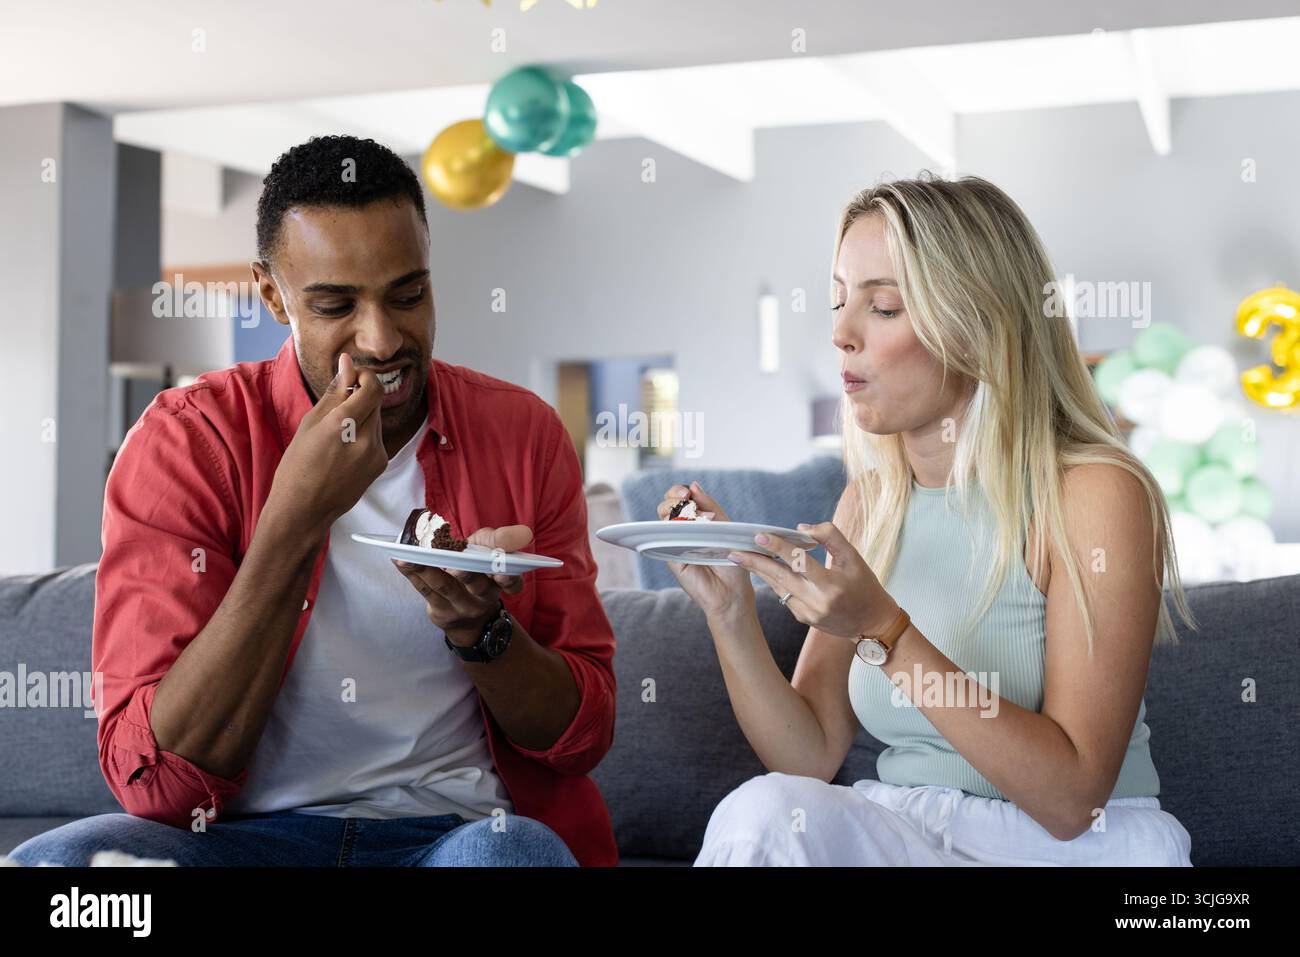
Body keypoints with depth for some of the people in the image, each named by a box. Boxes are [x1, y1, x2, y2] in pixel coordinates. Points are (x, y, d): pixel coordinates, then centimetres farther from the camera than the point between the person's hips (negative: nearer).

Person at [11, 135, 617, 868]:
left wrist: (477, 626, -19)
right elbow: (156, 781, -13)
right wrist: (294, 518, -22)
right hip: (251, 831, 1)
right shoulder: (182, 441, -5)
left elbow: (584, 737, 2)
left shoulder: (525, 434, 0)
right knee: (56, 859, -29)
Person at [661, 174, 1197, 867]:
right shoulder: (868, 501, 4)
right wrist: (728, 609, -13)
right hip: (899, 831, 5)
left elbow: (1071, 797, -18)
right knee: (762, 810, -26)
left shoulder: (1095, 495, -14)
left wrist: (885, 631, -25)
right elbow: (809, 757, 2)